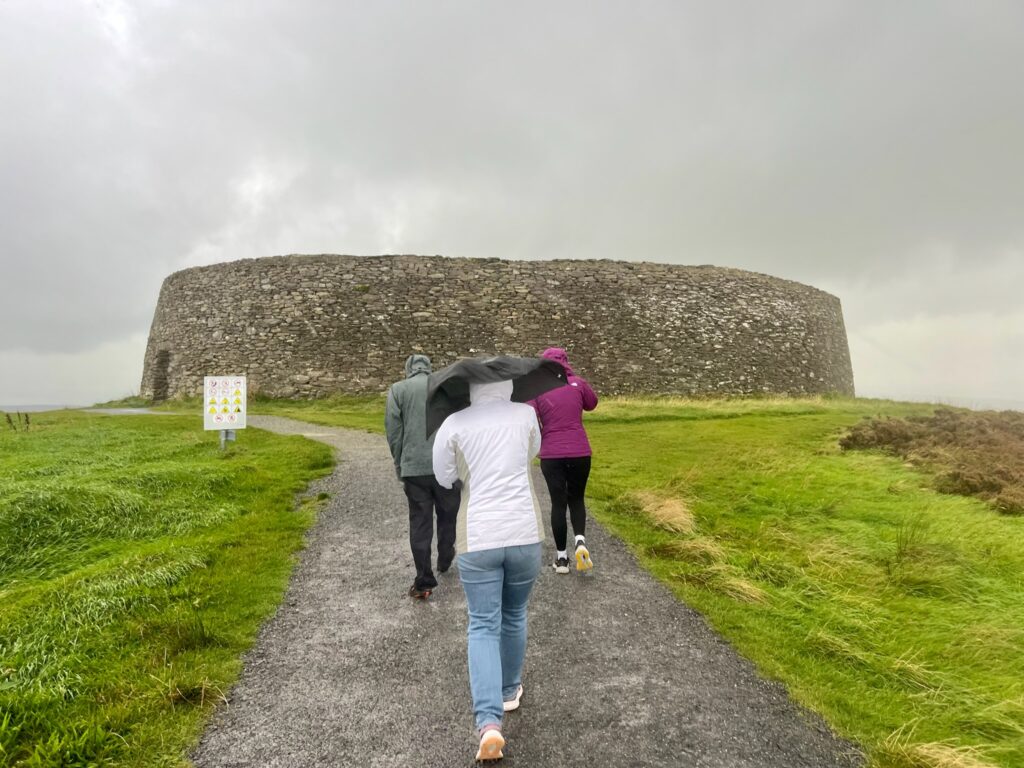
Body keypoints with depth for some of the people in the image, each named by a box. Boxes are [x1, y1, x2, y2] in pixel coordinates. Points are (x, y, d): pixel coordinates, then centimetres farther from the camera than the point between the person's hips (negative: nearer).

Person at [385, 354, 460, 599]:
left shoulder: (397, 389, 4)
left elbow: (393, 431, 0)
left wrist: (399, 464, 10)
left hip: (414, 468, -1)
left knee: (419, 523, 7)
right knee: (447, 515, 21)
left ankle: (424, 582, 8)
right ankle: (445, 561, 39)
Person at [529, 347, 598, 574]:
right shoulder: (577, 383, 0)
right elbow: (592, 404, 18)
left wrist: (539, 444, 8)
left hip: (551, 454, -1)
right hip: (580, 451, 1)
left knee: (558, 503, 10)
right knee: (576, 499, 18)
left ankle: (561, 556, 16)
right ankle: (580, 540, -5)